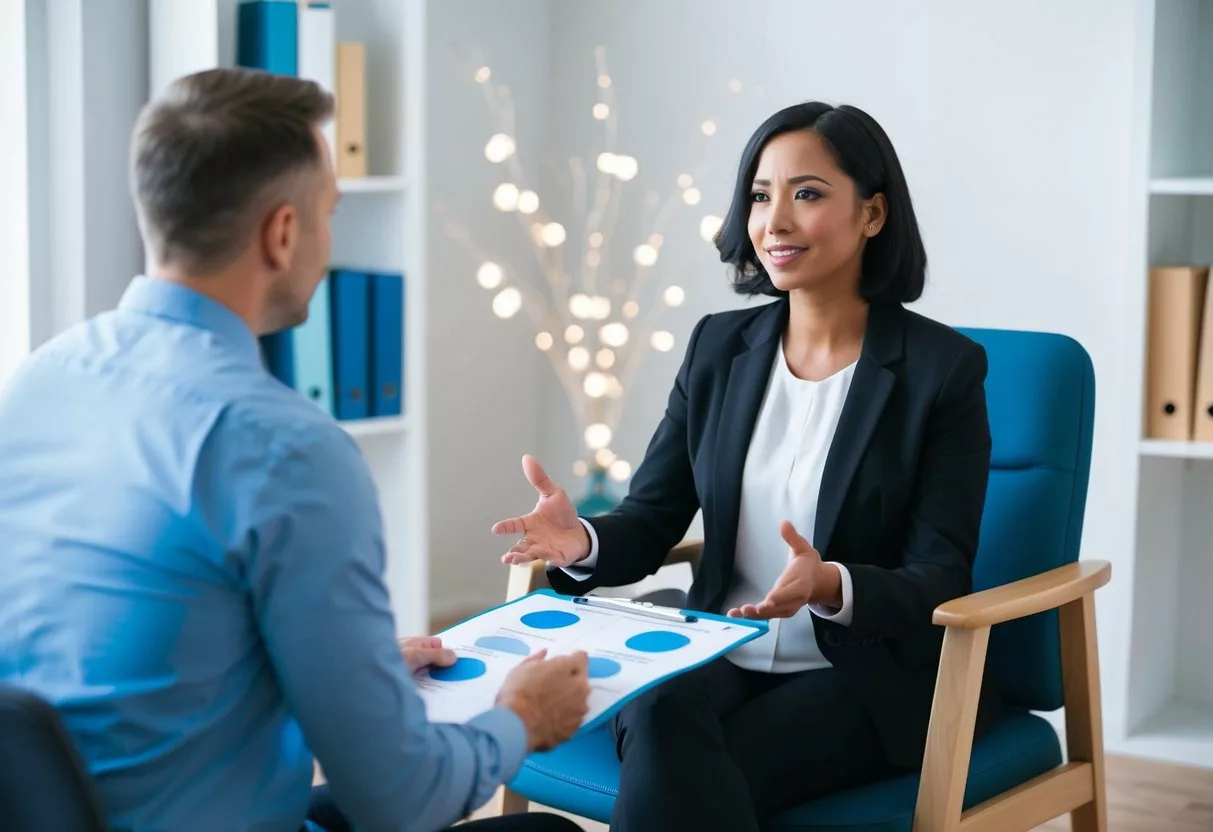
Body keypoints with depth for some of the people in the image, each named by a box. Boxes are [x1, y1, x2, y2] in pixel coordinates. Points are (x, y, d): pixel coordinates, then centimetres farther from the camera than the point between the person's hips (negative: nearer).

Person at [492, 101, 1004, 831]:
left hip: (868, 680, -3)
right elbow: (653, 519, 6)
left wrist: (830, 588, -31)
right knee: (661, 722, -32)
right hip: (723, 659, 4)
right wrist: (583, 541, -18)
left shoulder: (943, 367, -5)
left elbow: (941, 581, -10)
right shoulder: (720, 346, 8)